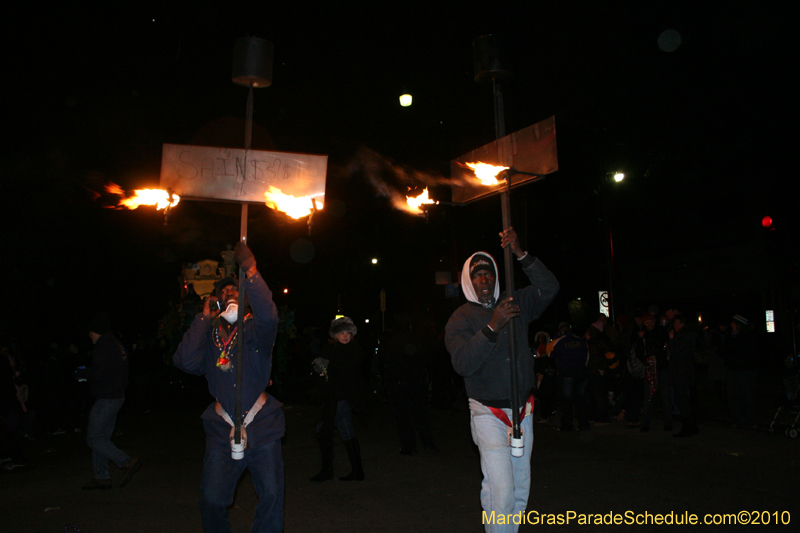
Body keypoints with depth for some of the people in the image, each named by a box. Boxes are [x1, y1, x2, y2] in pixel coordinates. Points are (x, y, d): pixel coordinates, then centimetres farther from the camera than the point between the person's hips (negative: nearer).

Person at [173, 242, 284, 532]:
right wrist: (204, 317, -6)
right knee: (212, 500, 3)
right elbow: (187, 361, -11)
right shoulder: (208, 334, 7)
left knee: (271, 496, -2)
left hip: (261, 428, -2)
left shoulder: (254, 329, -2)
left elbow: (268, 315, -26)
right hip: (222, 431, 2)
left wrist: (251, 272, -34)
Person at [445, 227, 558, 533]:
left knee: (520, 487, 13)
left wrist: (520, 254, -17)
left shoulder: (515, 304, 5)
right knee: (501, 488, -14)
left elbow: (549, 288, -7)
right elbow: (463, 363, -20)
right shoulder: (460, 318, -6)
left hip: (522, 409, 5)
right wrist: (492, 327, -30)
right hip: (489, 413, -4)